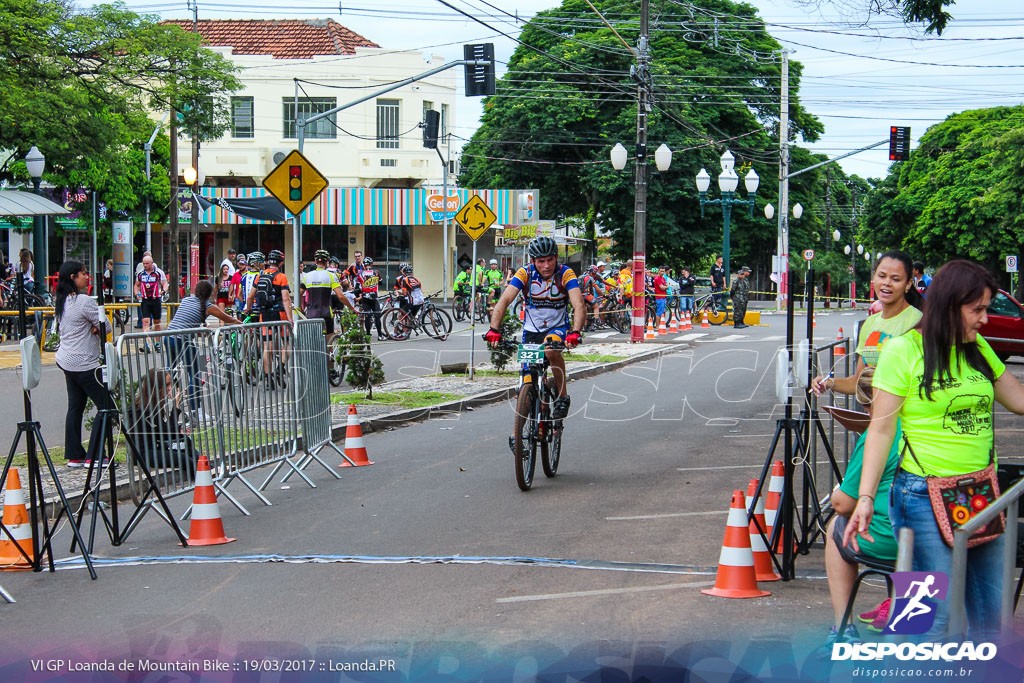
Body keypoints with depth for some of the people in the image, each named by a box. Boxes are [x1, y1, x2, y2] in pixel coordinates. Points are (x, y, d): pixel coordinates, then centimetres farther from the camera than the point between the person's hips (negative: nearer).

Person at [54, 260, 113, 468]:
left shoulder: (62, 302, 10)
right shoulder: (85, 301, -17)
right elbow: (104, 326, -13)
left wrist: (93, 327, 3)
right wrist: (97, 327, 7)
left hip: (66, 361, 9)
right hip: (85, 363, -9)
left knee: (75, 406, 12)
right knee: (106, 406, -3)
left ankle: (74, 455, 12)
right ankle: (94, 456, -5)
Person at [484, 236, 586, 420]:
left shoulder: (565, 274, -19)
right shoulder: (525, 274, -16)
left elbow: (579, 306, -30)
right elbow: (504, 301, -25)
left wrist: (575, 332, -48)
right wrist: (494, 329, -41)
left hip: (558, 327, -2)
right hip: (532, 329, 2)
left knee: (551, 350, -35)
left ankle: (562, 396, -16)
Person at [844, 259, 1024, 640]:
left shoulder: (979, 349, 12)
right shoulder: (904, 350, -6)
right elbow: (881, 429, -7)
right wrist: (865, 499, -13)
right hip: (925, 495, -6)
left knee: (989, 616, 7)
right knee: (941, 615, -9)